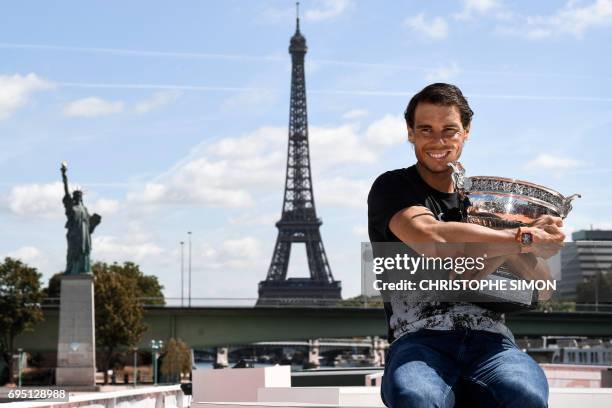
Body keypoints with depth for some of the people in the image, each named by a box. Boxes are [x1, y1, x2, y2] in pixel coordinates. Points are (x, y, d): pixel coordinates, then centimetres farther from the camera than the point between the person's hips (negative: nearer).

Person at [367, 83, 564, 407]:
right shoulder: (392, 187, 12)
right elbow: (429, 236, -13)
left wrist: (516, 254, -7)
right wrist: (523, 240, -9)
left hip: (489, 339, 3)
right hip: (419, 340, -3)